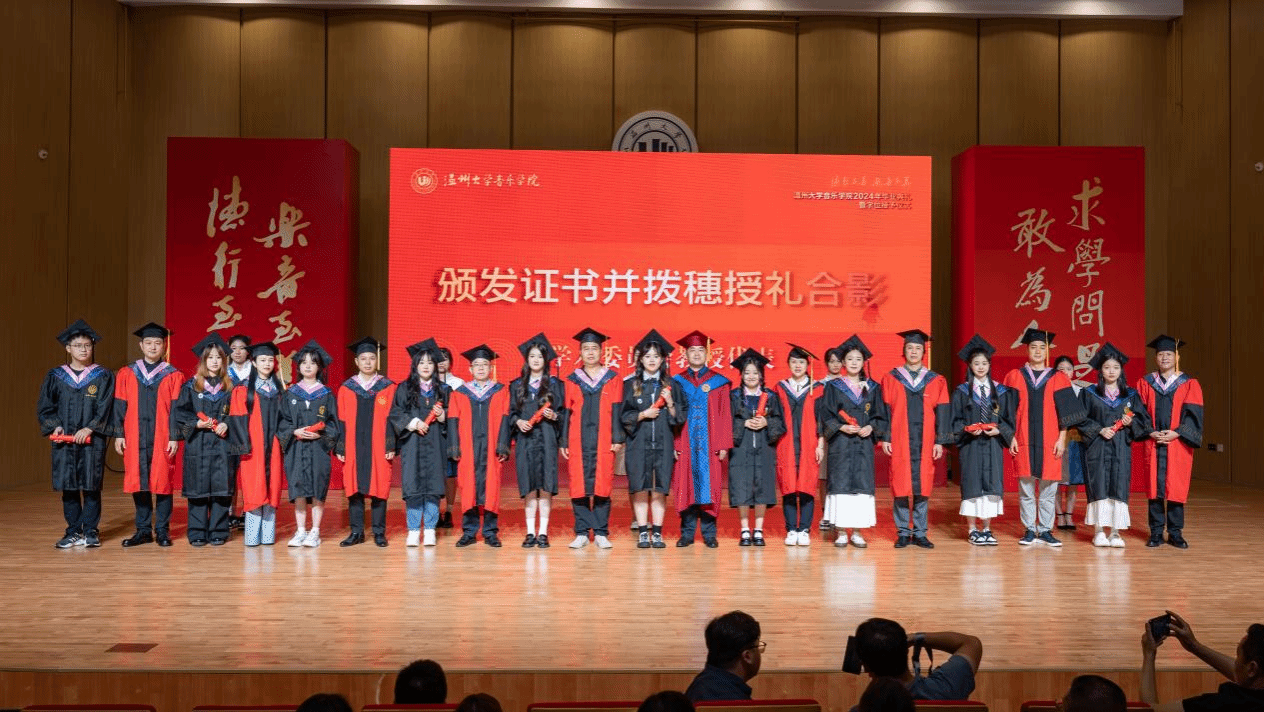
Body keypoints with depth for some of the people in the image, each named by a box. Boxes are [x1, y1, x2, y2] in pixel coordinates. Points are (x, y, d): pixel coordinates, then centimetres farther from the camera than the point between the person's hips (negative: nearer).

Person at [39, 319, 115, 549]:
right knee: (68, 486, 4)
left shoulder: (103, 376, 3)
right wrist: (55, 426, -8)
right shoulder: (55, 376, 10)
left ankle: (90, 532, 7)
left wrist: (89, 429, -15)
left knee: (91, 486, -1)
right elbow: (44, 407, 9)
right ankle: (73, 532, 13)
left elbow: (105, 408, -4)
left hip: (92, 439, -2)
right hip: (64, 439, 2)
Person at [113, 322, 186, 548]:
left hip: (162, 439, -2)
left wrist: (175, 437, -8)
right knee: (138, 483, 5)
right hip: (135, 438, 2)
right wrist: (119, 434, 1)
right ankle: (143, 530, 14)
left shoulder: (173, 376, 3)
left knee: (163, 482, 0)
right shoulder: (126, 374, 9)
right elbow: (120, 406, 8)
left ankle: (162, 531, 9)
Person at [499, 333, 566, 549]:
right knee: (529, 488, 1)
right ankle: (530, 533, 7)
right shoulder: (517, 385, 11)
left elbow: (563, 413, 4)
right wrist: (518, 422, -7)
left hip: (547, 441, -1)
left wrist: (553, 416, -15)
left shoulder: (554, 384, 6)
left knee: (545, 488, -4)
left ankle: (543, 533, 1)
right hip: (525, 440, 1)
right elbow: (511, 413, 12)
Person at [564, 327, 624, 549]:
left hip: (603, 441, -1)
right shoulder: (572, 380, 10)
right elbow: (566, 412, 8)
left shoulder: (613, 378, 7)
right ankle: (582, 533, 6)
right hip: (578, 440, 1)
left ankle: (601, 533, 5)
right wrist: (563, 442, 2)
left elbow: (616, 410, 3)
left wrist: (617, 438, -5)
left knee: (602, 486, -3)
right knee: (579, 487, -1)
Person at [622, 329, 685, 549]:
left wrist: (670, 404, -11)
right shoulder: (631, 384, 6)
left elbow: (679, 417, 7)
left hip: (663, 443, 1)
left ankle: (657, 533, 6)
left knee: (659, 489, 0)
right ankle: (642, 533, 5)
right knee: (640, 488, -1)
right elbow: (624, 416, 2)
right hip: (639, 443, -1)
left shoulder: (671, 384, 9)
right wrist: (643, 415, -13)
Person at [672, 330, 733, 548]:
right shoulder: (677, 382, 8)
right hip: (685, 445, 1)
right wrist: (673, 445, -4)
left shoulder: (719, 382, 7)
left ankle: (709, 533, 8)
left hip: (710, 445, 0)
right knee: (686, 487, 2)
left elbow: (725, 416, 4)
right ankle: (687, 532, 10)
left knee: (708, 486, 0)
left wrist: (723, 445, -4)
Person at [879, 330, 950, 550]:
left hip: (925, 442, 1)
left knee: (923, 486, 2)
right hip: (899, 441, -1)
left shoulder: (936, 381, 8)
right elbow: (885, 411, 3)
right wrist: (885, 438, -5)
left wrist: (939, 441, -2)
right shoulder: (891, 378, 6)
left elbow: (942, 413, 5)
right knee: (900, 486, -1)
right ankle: (903, 532, 8)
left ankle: (920, 532, 10)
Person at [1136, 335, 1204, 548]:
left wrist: (1176, 432, -14)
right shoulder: (1146, 383, 9)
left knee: (1177, 488, 0)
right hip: (1153, 443, 1)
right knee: (1155, 488, 1)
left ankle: (1175, 533, 9)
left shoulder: (1189, 384, 5)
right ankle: (1156, 533, 7)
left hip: (1178, 443, -1)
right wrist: (1149, 432, -10)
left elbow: (1192, 414, -2)